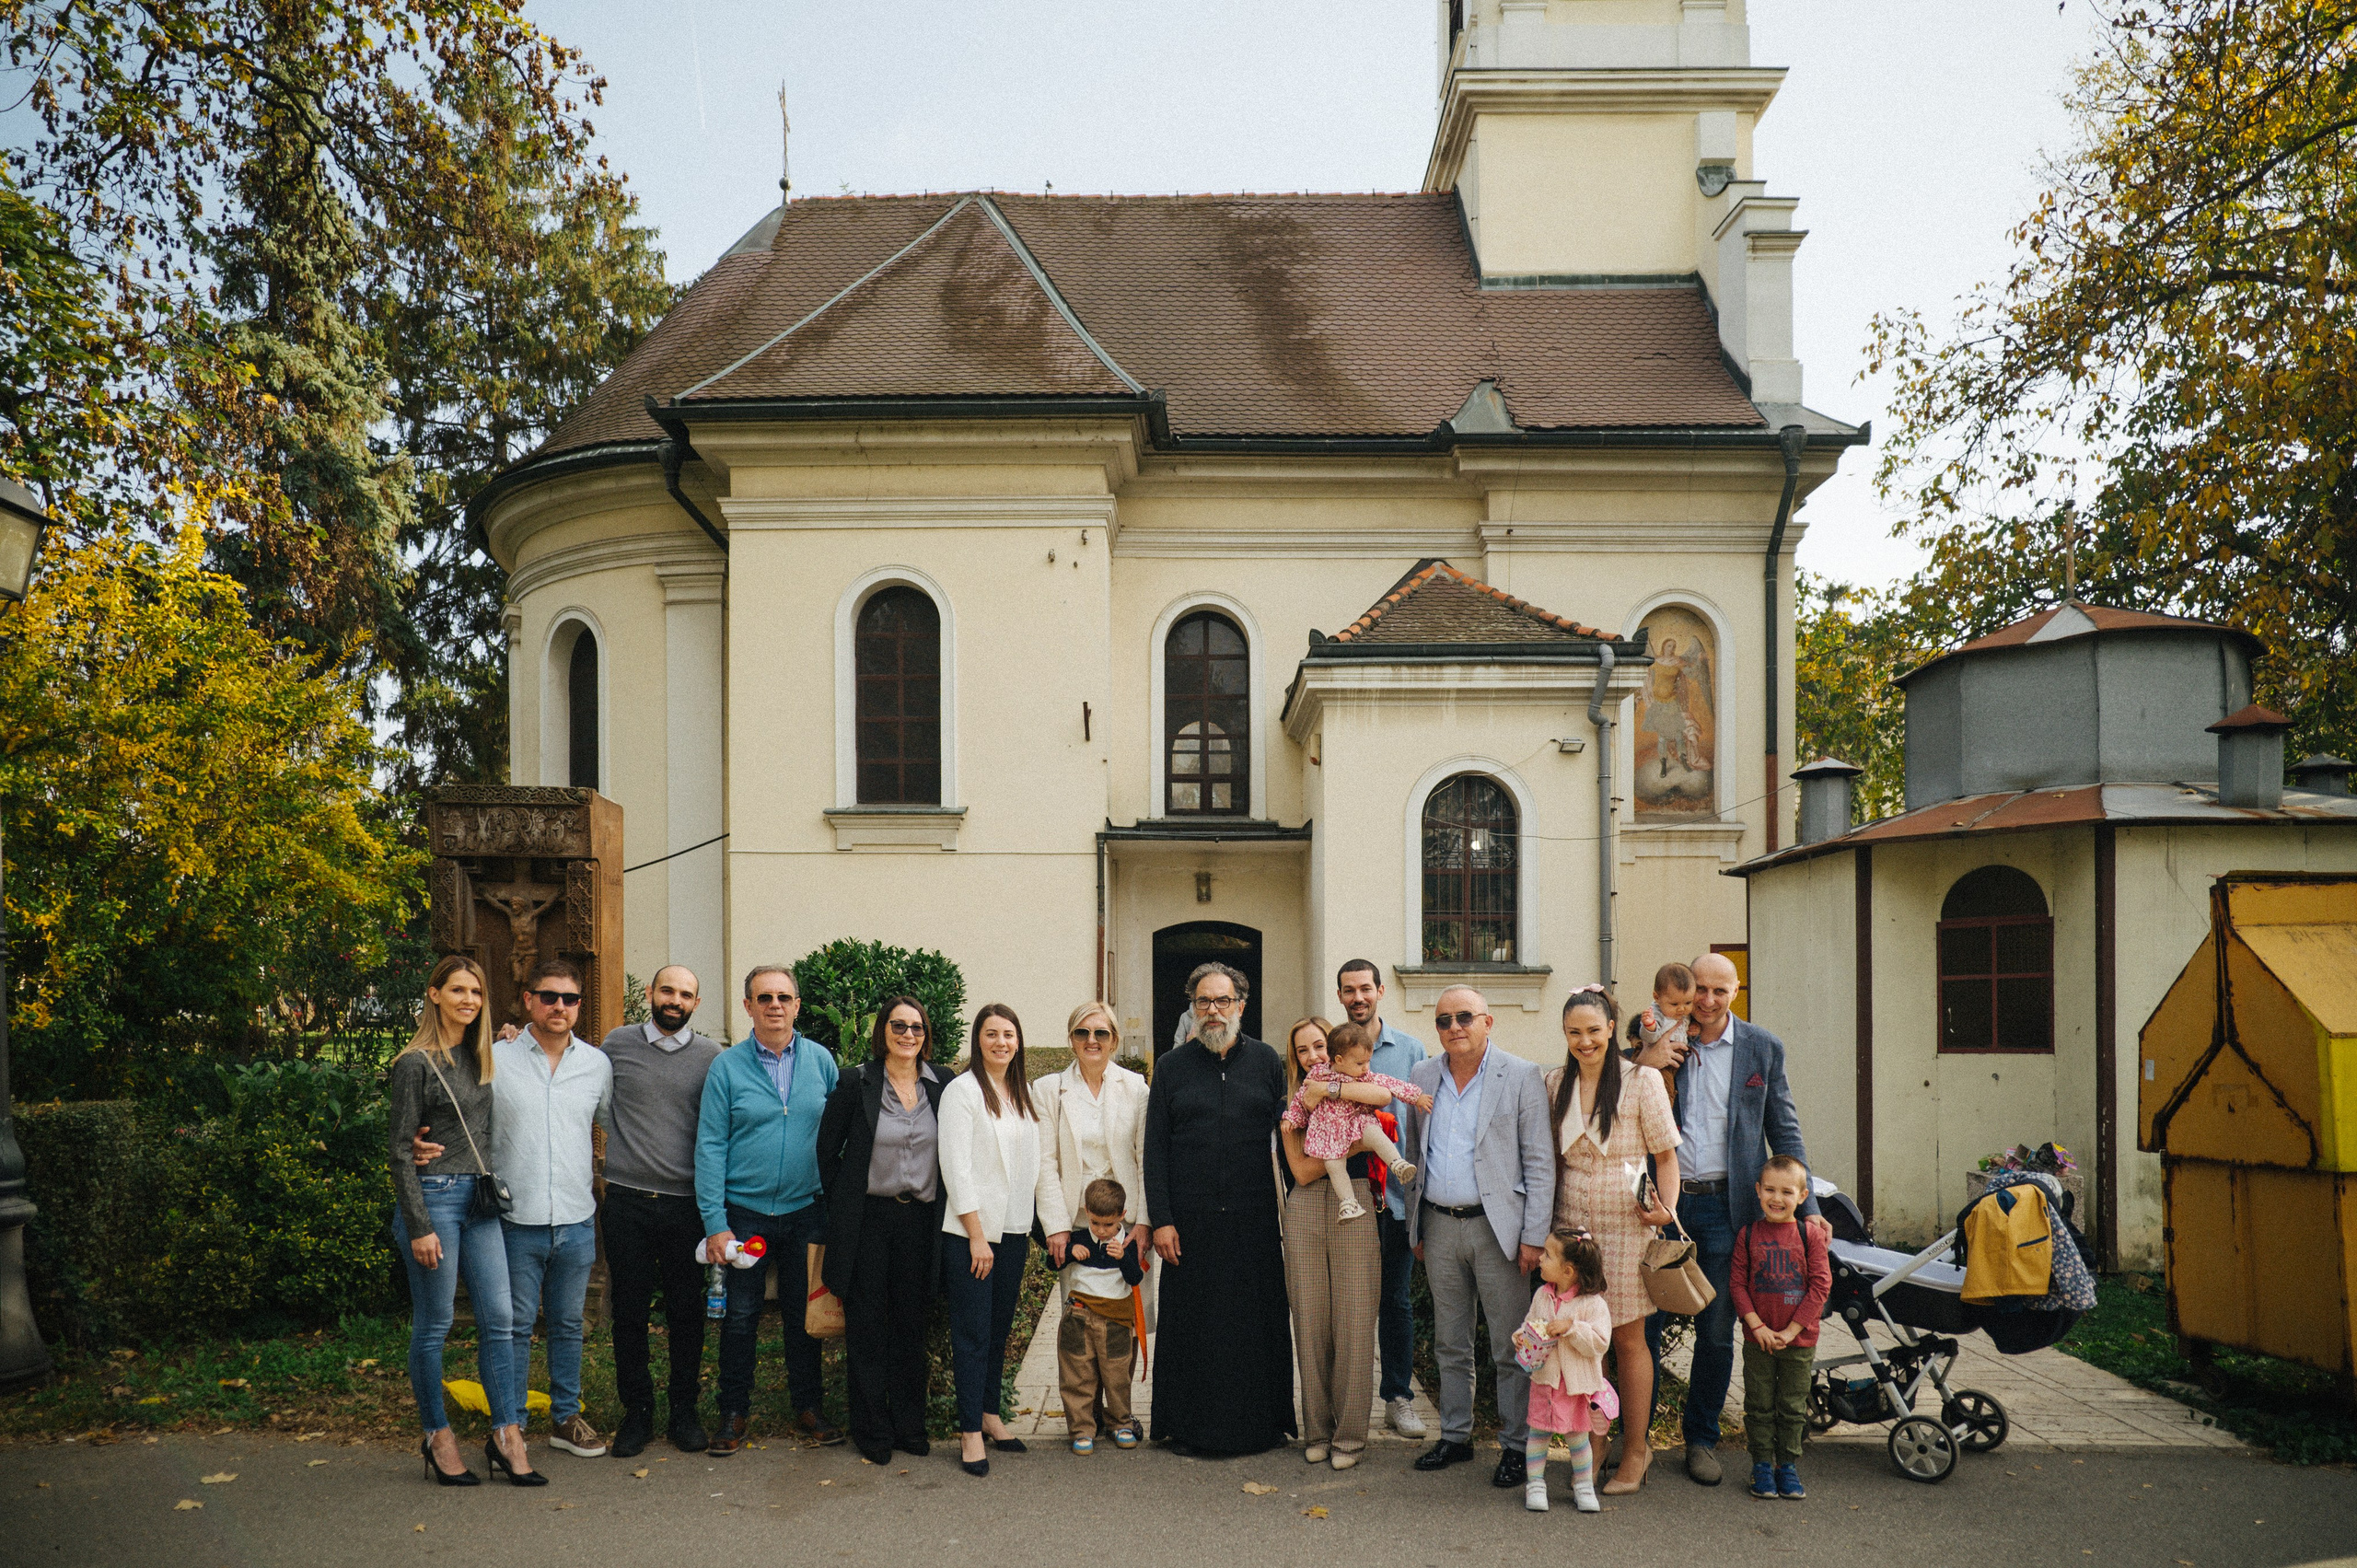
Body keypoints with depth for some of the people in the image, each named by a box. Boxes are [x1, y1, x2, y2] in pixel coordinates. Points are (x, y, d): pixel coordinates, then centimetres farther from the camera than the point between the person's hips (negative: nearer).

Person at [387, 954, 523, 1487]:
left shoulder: (482, 1058, 12)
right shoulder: (415, 1064, -7)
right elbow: (402, 1152, -9)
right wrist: (418, 1227, -12)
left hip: (480, 1199, 6)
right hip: (433, 1197, -6)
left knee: (499, 1317, 3)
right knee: (434, 1323, 3)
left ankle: (507, 1432, 8)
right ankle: (438, 1435, 16)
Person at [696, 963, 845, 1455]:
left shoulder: (820, 1060, 1)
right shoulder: (727, 1067, -5)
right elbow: (710, 1147, -6)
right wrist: (715, 1223, -11)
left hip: (806, 1210, 2)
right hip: (745, 1211, -2)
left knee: (805, 1312, 11)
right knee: (741, 1315, 7)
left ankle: (807, 1407, 26)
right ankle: (734, 1412, 23)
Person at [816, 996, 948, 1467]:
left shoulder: (941, 1087, 5)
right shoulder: (856, 1084, -3)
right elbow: (827, 1149, 3)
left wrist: (939, 1209, 6)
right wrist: (845, 1204, 3)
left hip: (920, 1220, 3)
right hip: (868, 1219, -2)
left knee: (911, 1325, 10)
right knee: (867, 1327, 4)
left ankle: (909, 1425, 22)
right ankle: (872, 1430, 15)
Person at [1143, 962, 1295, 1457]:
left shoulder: (1267, 1063, 6)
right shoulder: (1172, 1068, 5)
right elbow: (1155, 1150, 4)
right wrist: (1160, 1220, -4)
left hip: (1256, 1222, 0)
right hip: (1191, 1222, 0)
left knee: (1259, 1321, 6)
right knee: (1191, 1323, 6)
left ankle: (1262, 1422, 20)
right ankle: (1188, 1425, 19)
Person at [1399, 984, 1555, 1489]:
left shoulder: (1521, 1077, -5)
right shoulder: (1423, 1079, 8)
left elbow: (1539, 1162, -6)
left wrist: (1533, 1236, -10)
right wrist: (1416, 1228, 11)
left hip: (1496, 1227, -4)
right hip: (1439, 1226, 4)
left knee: (1509, 1346, 2)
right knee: (1450, 1343, 14)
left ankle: (1516, 1443, 13)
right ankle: (1455, 1436, 25)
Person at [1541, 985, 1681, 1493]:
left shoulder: (1641, 1079, -4)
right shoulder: (1556, 1084, 8)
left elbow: (1665, 1153, -1)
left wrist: (1666, 1207, -15)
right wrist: (1545, 1219, 12)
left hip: (1626, 1223, -3)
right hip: (1571, 1222, 3)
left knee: (1628, 1339, 4)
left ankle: (1635, 1451, 18)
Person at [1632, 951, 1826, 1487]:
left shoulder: (1762, 1048, 4)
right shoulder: (1657, 1042, 2)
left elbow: (1785, 1133, 8)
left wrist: (1807, 1208, 1)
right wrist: (1641, 1064, -15)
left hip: (1723, 1206, 1)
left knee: (1717, 1332, 8)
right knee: (1641, 1325, 3)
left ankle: (1701, 1438, 26)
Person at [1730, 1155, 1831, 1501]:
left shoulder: (1809, 1236, -5)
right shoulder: (1748, 1235, -2)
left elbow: (1821, 1285, -7)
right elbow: (1737, 1283, -2)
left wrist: (1791, 1330, -11)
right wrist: (1757, 1326, -11)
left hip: (1799, 1340, 0)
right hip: (1758, 1340, 0)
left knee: (1793, 1408, 10)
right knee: (1759, 1407, 8)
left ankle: (1788, 1466, 23)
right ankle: (1762, 1466, 20)